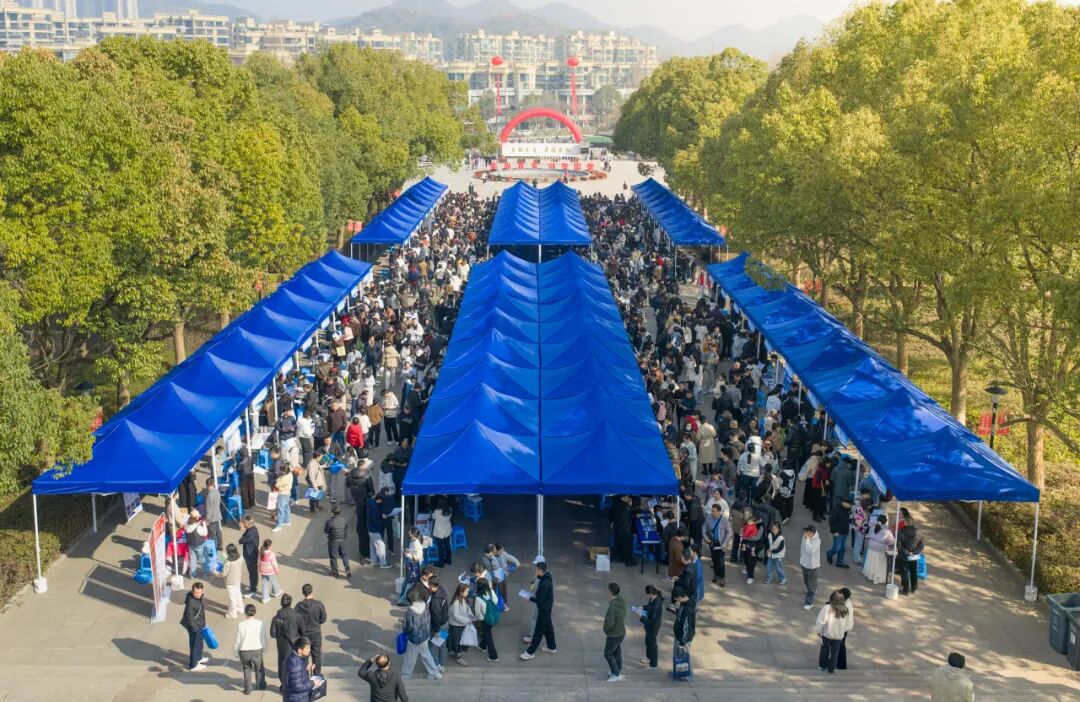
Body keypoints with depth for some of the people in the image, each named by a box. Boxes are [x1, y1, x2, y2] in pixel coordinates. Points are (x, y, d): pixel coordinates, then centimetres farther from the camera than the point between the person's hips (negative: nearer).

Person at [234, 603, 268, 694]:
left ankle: (248, 689, 19)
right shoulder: (260, 624, -9)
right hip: (257, 650, 1)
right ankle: (261, 685, 38)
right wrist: (264, 649, 16)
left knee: (247, 668, 21)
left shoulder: (241, 625, -12)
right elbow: (264, 638, 0)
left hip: (244, 651, -1)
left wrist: (235, 652, 9)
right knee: (259, 668, 23)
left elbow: (238, 640, -5)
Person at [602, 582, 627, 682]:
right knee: (617, 652, 23)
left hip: (613, 635, -8)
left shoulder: (612, 606, -32)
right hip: (621, 632, 8)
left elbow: (609, 623, -34)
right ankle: (618, 672, 36)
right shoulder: (622, 601, -6)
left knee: (608, 654, 10)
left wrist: (606, 631, -14)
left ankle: (616, 675, 16)